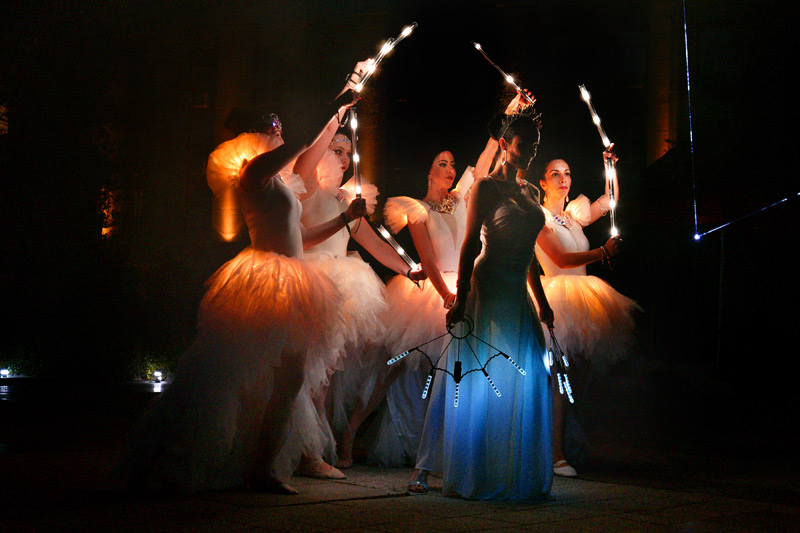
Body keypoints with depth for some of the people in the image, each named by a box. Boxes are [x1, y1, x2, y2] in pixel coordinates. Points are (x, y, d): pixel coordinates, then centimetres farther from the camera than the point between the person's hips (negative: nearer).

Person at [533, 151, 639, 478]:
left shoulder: (573, 215, 18)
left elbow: (609, 201, 31)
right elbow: (561, 259, -13)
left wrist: (610, 166, 19)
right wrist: (604, 252, -20)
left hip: (583, 300, 8)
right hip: (556, 299, -8)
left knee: (573, 378, 3)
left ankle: (559, 450, 6)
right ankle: (556, 454, -14)